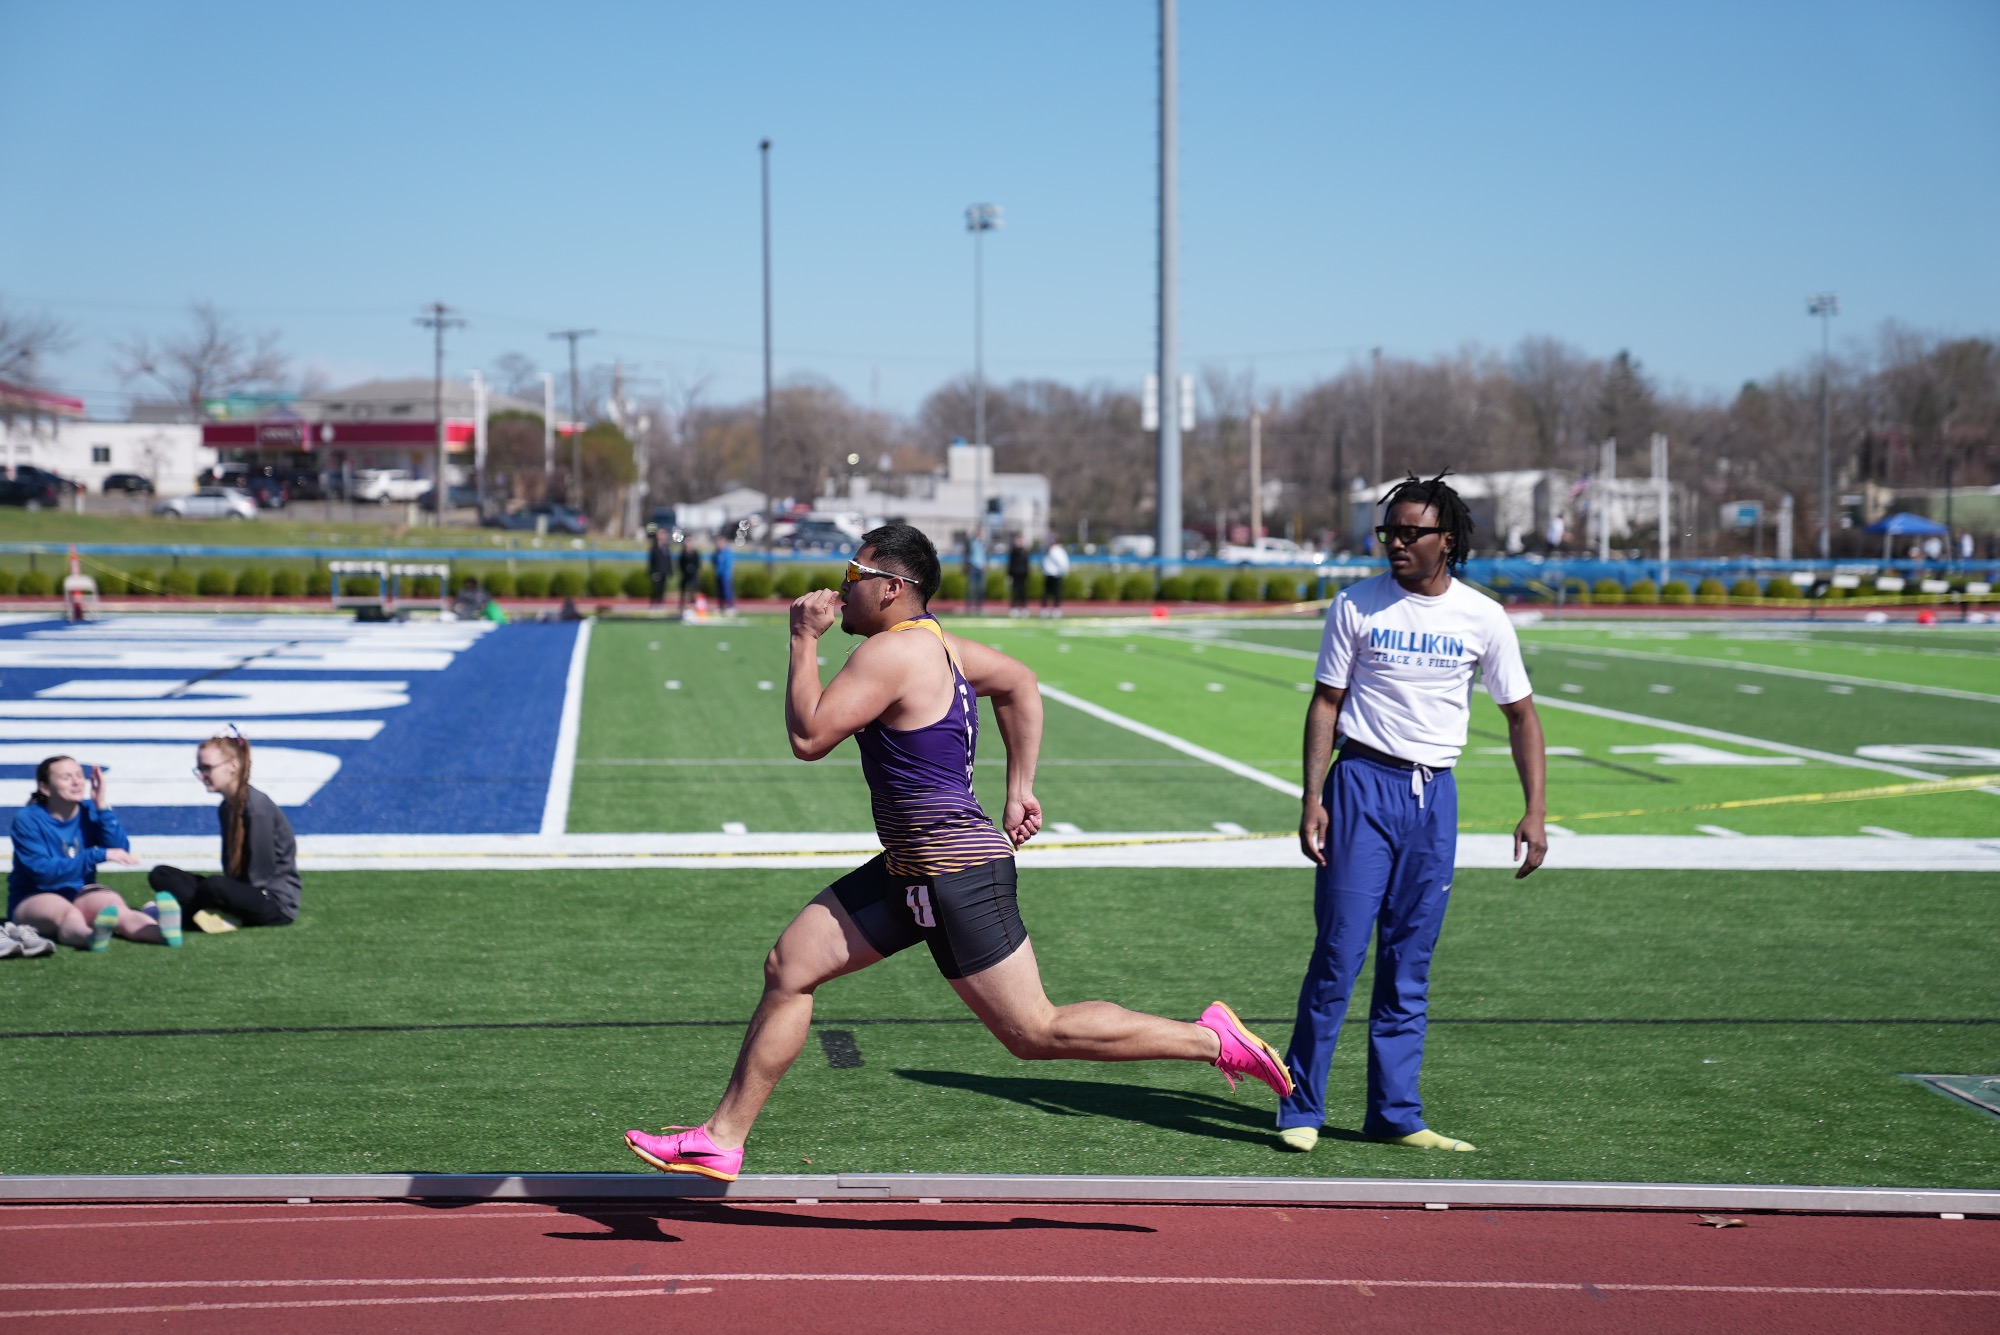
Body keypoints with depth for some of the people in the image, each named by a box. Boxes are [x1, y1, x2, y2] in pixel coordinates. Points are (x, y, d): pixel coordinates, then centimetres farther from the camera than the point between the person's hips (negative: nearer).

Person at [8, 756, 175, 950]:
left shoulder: (90, 811, 2)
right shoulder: (27, 820, -12)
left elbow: (120, 851, -9)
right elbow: (43, 871, -23)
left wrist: (103, 807, -17)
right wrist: (100, 855, -27)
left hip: (80, 892, 4)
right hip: (34, 898, -4)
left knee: (118, 910, -29)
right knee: (68, 914, -39)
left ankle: (163, 932, -61)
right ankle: (90, 936, -76)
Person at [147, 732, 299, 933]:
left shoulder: (257, 807, -17)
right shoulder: (226, 808, 9)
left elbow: (261, 874, -16)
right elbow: (231, 870, 11)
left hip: (277, 903, -9)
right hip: (247, 893, 9)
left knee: (215, 886, -40)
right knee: (160, 875, -1)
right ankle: (224, 917, -16)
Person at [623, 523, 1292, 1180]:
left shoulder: (892, 652, -19)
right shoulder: (931, 640, 12)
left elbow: (807, 737, -21)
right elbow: (1019, 682, 24)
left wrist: (805, 641, -11)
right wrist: (1020, 792, 22)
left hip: (954, 869, -11)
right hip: (911, 864, 11)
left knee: (1036, 1033, -4)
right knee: (788, 968, 7)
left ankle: (1212, 1040, 5)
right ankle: (722, 1140, 12)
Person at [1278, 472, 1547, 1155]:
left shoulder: (1483, 618, 2)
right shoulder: (1356, 605, -1)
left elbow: (1520, 714, 9)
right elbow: (1325, 703, 2)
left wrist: (1535, 811, 1)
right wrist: (1313, 799, -7)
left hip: (1435, 795, 2)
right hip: (1363, 784, -2)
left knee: (1409, 966, 5)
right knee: (1339, 952, -7)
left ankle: (1395, 1113, 11)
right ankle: (1301, 1109, 1)